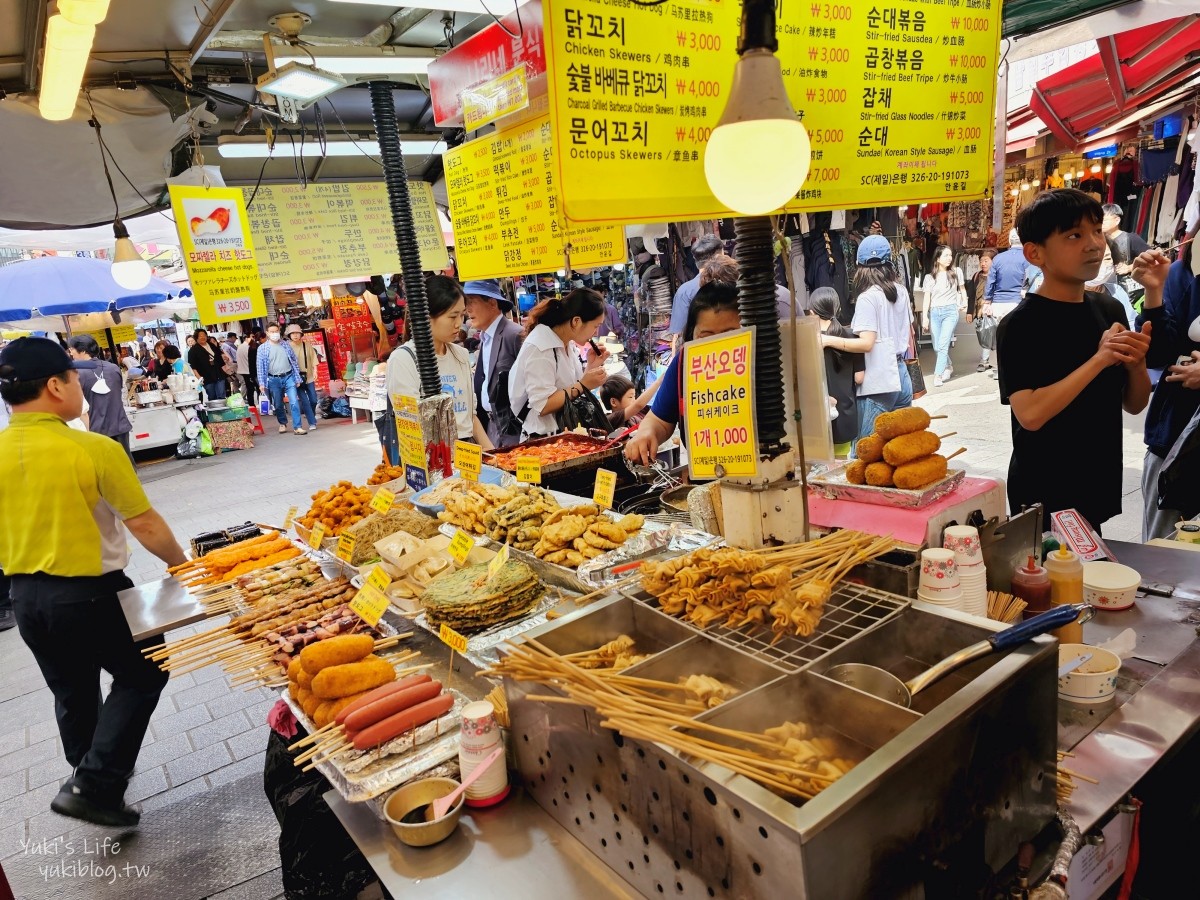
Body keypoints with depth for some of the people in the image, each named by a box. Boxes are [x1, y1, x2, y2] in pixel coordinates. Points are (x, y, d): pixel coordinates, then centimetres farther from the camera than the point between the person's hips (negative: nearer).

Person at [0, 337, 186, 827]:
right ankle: (94, 784, 7)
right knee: (142, 675, 15)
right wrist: (181, 565, 0)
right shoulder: (94, 449, -21)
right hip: (90, 592, -6)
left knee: (72, 693, 24)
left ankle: (91, 779, 43)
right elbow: (145, 524, -17)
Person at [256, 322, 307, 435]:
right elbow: (260, 366, 0)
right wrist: (261, 383, -5)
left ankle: (297, 427, -8)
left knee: (294, 402, -10)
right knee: (278, 405, 10)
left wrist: (297, 378, 5)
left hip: (288, 377, 0)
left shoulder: (286, 345, 5)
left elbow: (294, 361, 8)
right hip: (274, 380, 0)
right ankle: (282, 423, 32)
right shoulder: (262, 348, 0)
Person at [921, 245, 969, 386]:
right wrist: (925, 317, -5)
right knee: (937, 347, 6)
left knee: (943, 345, -14)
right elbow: (927, 298, 3)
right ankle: (948, 367, 31)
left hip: (950, 311, -2)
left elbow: (962, 289, 17)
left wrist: (964, 304, 7)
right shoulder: (929, 277, 6)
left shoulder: (956, 272, 4)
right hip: (934, 312, 2)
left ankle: (938, 375, -13)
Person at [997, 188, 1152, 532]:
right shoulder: (1020, 326, -15)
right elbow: (1030, 414, -26)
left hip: (1098, 488, 6)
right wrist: (1098, 360, -23)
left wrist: (1137, 363, -9)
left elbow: (1134, 405, 10)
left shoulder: (1111, 310, 5)